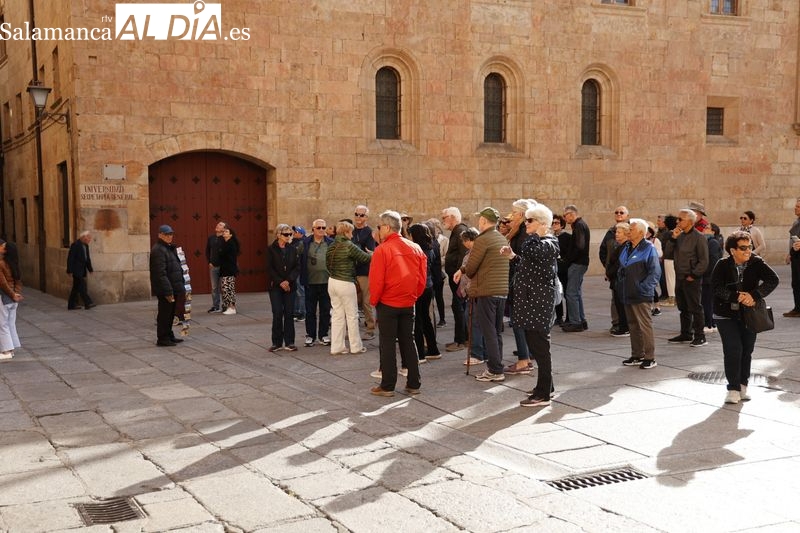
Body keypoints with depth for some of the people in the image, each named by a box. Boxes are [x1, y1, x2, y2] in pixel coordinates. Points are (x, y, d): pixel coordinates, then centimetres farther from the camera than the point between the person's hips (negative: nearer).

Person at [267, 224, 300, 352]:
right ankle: (277, 342, 4)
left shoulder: (293, 249, 7)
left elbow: (297, 267, 2)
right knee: (277, 314, -4)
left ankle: (289, 342, 7)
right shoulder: (271, 249, -1)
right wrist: (280, 282, -12)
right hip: (275, 286, -2)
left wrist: (288, 280, -11)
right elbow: (269, 268, -5)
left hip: (290, 286, 2)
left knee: (289, 313, 2)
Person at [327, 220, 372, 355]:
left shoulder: (331, 247, 6)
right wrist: (374, 254, 10)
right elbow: (365, 258, -9)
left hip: (332, 282, 7)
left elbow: (328, 264, 14)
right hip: (346, 283, -7)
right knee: (352, 315, 5)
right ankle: (356, 346, 14)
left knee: (337, 314, 11)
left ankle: (336, 347, 12)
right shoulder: (349, 246, -15)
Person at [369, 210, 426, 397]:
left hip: (387, 304, -5)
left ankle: (387, 386, 7)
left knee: (387, 345, 3)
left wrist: (373, 300, -1)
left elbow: (376, 281, -16)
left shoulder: (382, 250, -15)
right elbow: (422, 278, 4)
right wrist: (413, 296, 14)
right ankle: (414, 384, 16)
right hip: (408, 304, 5)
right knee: (408, 342, 13)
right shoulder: (415, 248, 2)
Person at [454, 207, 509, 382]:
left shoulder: (482, 240, -13)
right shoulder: (503, 239, 14)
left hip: (486, 291, -8)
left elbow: (471, 267, -13)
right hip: (502, 291, 8)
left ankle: (495, 371, -3)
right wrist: (463, 270, 16)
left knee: (489, 332, -4)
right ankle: (496, 367, 19)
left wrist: (464, 271, 11)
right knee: (496, 331, 14)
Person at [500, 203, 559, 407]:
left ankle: (543, 394, -1)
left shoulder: (547, 245, -14)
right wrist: (512, 256, 9)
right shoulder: (538, 244, 17)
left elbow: (529, 251, -31)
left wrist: (536, 233, -16)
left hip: (540, 301, -10)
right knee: (535, 343, 16)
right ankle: (546, 386, 28)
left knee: (539, 345, -6)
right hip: (531, 299, 10)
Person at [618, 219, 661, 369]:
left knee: (645, 326, -4)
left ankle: (650, 358, 2)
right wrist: (621, 285, 11)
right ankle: (637, 355, 23)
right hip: (627, 295, 8)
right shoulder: (626, 248, 13)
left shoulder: (648, 248, -11)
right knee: (633, 326, 14)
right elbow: (621, 269, 23)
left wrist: (643, 287, -17)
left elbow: (655, 272, -14)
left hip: (641, 296, -8)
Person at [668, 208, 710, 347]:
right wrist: (673, 238, 0)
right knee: (683, 308, 15)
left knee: (695, 308, -3)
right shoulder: (680, 235, 12)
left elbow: (704, 260, -12)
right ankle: (685, 334, 25)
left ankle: (700, 336, 3)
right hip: (679, 277, 8)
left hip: (692, 279, -8)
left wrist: (693, 275, -14)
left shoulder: (698, 237, -10)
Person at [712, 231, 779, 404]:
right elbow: (717, 287, -19)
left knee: (747, 349, 8)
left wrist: (754, 295, -27)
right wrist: (737, 297, -31)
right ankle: (733, 388, 0)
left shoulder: (756, 263, -6)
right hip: (726, 315, -2)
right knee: (733, 349, -10)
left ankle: (742, 385, 25)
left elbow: (773, 279, -15)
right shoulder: (722, 265, -10)